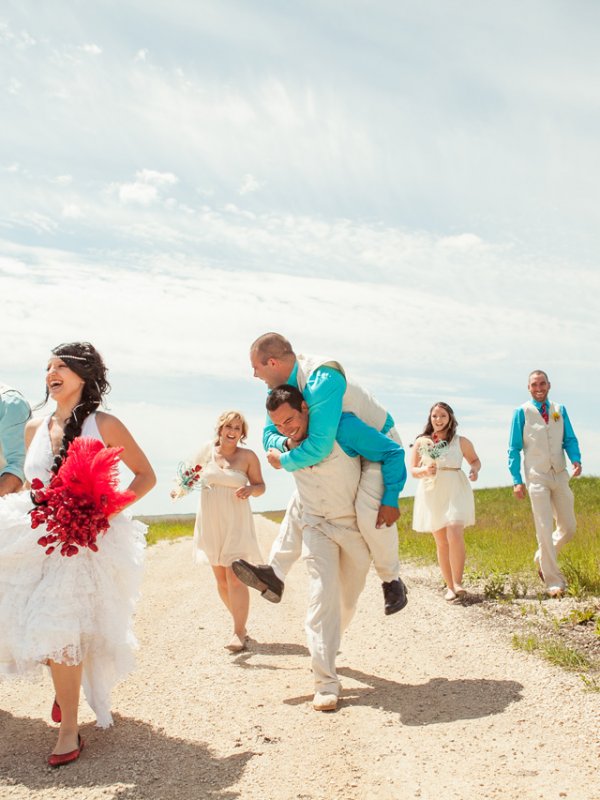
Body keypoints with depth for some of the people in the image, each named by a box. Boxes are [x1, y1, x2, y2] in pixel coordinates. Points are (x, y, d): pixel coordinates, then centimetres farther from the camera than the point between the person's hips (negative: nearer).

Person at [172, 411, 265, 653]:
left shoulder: (248, 456, -3)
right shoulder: (206, 453, 3)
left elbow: (260, 486, 4)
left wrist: (250, 490, -17)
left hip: (236, 524, -3)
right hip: (210, 524, 4)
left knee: (234, 577, -12)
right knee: (221, 579, 10)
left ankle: (238, 633, -6)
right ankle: (240, 623, 27)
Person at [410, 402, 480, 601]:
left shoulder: (461, 442, 3)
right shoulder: (421, 442, 5)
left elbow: (475, 460, 16)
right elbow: (412, 470, 7)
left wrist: (474, 469, -6)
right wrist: (424, 471, -14)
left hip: (455, 491, -2)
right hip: (432, 493, 2)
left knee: (455, 536, -19)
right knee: (441, 542, 7)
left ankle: (457, 583, -9)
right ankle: (449, 586, 15)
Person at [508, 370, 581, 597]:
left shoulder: (560, 410, 8)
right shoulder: (522, 412, -2)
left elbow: (570, 439, 7)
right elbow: (514, 448, -1)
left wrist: (576, 460, -14)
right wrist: (517, 480, -7)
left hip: (560, 476, 4)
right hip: (537, 478, -4)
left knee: (568, 528, 8)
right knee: (545, 529, -5)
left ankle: (542, 558, 33)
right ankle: (554, 582, 5)